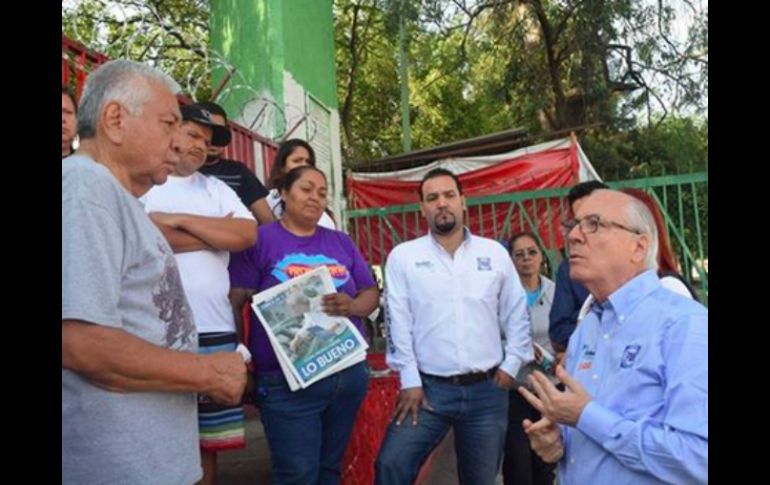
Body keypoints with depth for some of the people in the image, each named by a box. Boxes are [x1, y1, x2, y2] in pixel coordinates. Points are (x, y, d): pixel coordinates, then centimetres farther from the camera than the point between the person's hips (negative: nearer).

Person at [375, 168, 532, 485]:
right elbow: (398, 321, -4)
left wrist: (512, 364, 3)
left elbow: (517, 314, 11)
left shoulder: (495, 252, 5)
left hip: (487, 390, 2)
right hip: (429, 388, -1)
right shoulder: (403, 256, -1)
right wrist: (410, 380, -8)